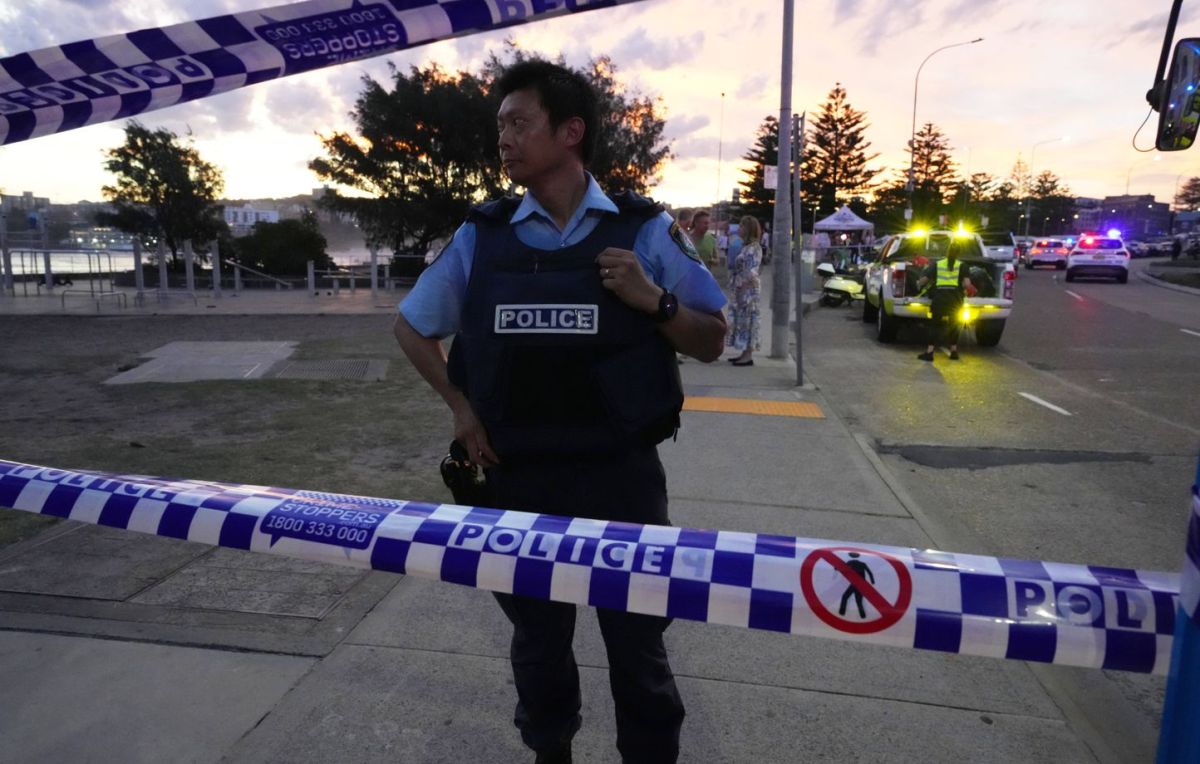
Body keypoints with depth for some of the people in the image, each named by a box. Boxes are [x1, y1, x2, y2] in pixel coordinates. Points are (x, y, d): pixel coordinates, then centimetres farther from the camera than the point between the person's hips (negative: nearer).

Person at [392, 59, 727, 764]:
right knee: (538, 646, 19)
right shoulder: (481, 235, 2)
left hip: (621, 477, -2)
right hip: (518, 480, 3)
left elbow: (711, 342, 1)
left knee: (638, 648, 11)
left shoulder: (644, 228, -3)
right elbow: (412, 327, 14)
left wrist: (654, 301, -18)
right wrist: (459, 405, 2)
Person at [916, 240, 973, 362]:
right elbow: (967, 284, -4)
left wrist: (918, 283, 22)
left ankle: (929, 352, -5)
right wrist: (962, 287, 17)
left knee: (935, 324, 3)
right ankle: (954, 351, 21)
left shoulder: (936, 264, 8)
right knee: (954, 324, 16)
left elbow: (924, 279, 2)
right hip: (955, 297, 1)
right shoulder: (962, 265, 6)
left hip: (939, 296, -1)